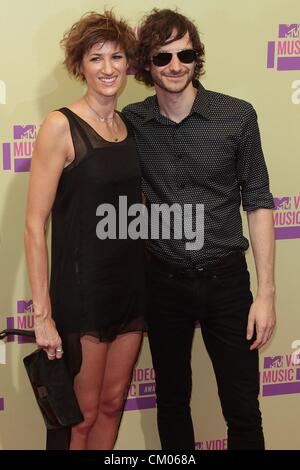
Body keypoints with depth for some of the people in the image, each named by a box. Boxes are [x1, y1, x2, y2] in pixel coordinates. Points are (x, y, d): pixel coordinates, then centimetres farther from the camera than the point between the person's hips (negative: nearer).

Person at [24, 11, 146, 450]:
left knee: (112, 404, 15)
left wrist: (149, 284, 10)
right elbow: (34, 225, -14)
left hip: (132, 284, 6)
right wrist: (43, 314, -17)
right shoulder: (61, 126, -12)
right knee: (82, 416, 4)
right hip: (81, 287, -6)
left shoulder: (132, 126, 7)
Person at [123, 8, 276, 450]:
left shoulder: (238, 116, -8)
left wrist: (266, 292, -6)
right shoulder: (131, 123, -4)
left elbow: (257, 202, -5)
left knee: (243, 411, 4)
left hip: (225, 279, -1)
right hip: (163, 281, 2)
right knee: (172, 400, 16)